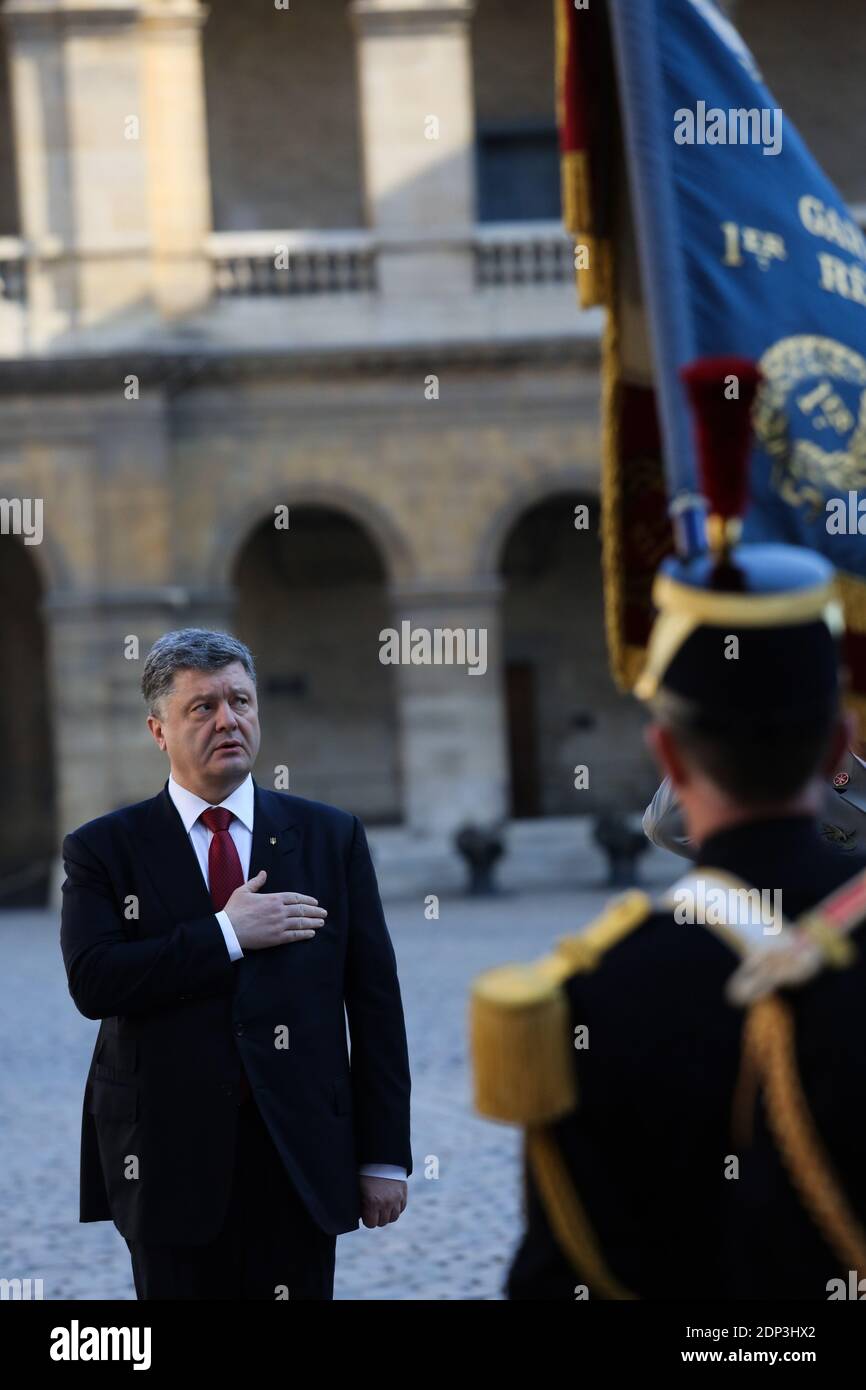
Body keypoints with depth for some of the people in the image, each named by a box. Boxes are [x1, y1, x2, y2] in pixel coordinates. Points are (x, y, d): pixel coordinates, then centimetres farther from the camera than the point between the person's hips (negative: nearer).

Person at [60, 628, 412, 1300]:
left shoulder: (329, 836, 7)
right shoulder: (104, 848, 3)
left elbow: (375, 999, 6)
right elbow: (93, 981, -13)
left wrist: (385, 1154, 1)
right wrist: (227, 935, -15)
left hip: (301, 1158, 1)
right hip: (169, 1160, -1)